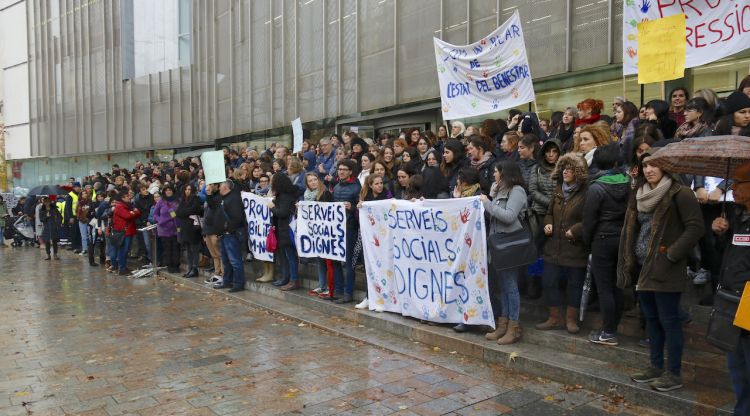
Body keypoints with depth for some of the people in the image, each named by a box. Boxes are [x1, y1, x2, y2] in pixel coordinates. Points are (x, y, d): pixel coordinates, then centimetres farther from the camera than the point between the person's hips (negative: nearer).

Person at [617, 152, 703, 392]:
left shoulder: (680, 194, -11)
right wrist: (629, 262, 12)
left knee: (668, 320, -1)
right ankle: (656, 367, 26)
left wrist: (672, 254, -18)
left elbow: (695, 227, -16)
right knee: (651, 318, 14)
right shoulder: (641, 194, 12)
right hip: (643, 266, 8)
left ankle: (674, 374, 11)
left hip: (664, 269, -8)